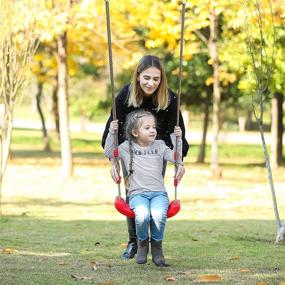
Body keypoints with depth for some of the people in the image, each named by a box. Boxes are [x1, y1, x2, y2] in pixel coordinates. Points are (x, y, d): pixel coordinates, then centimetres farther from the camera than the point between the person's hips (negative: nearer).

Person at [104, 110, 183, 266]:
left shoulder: (159, 146, 16)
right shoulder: (127, 147, 13)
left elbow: (176, 158, 9)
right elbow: (109, 152, 9)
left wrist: (177, 139, 0)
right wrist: (112, 133, 0)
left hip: (159, 193, 1)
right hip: (137, 194, -1)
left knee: (159, 215, -34)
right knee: (142, 216, -36)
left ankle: (157, 244, -6)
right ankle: (142, 243, -4)